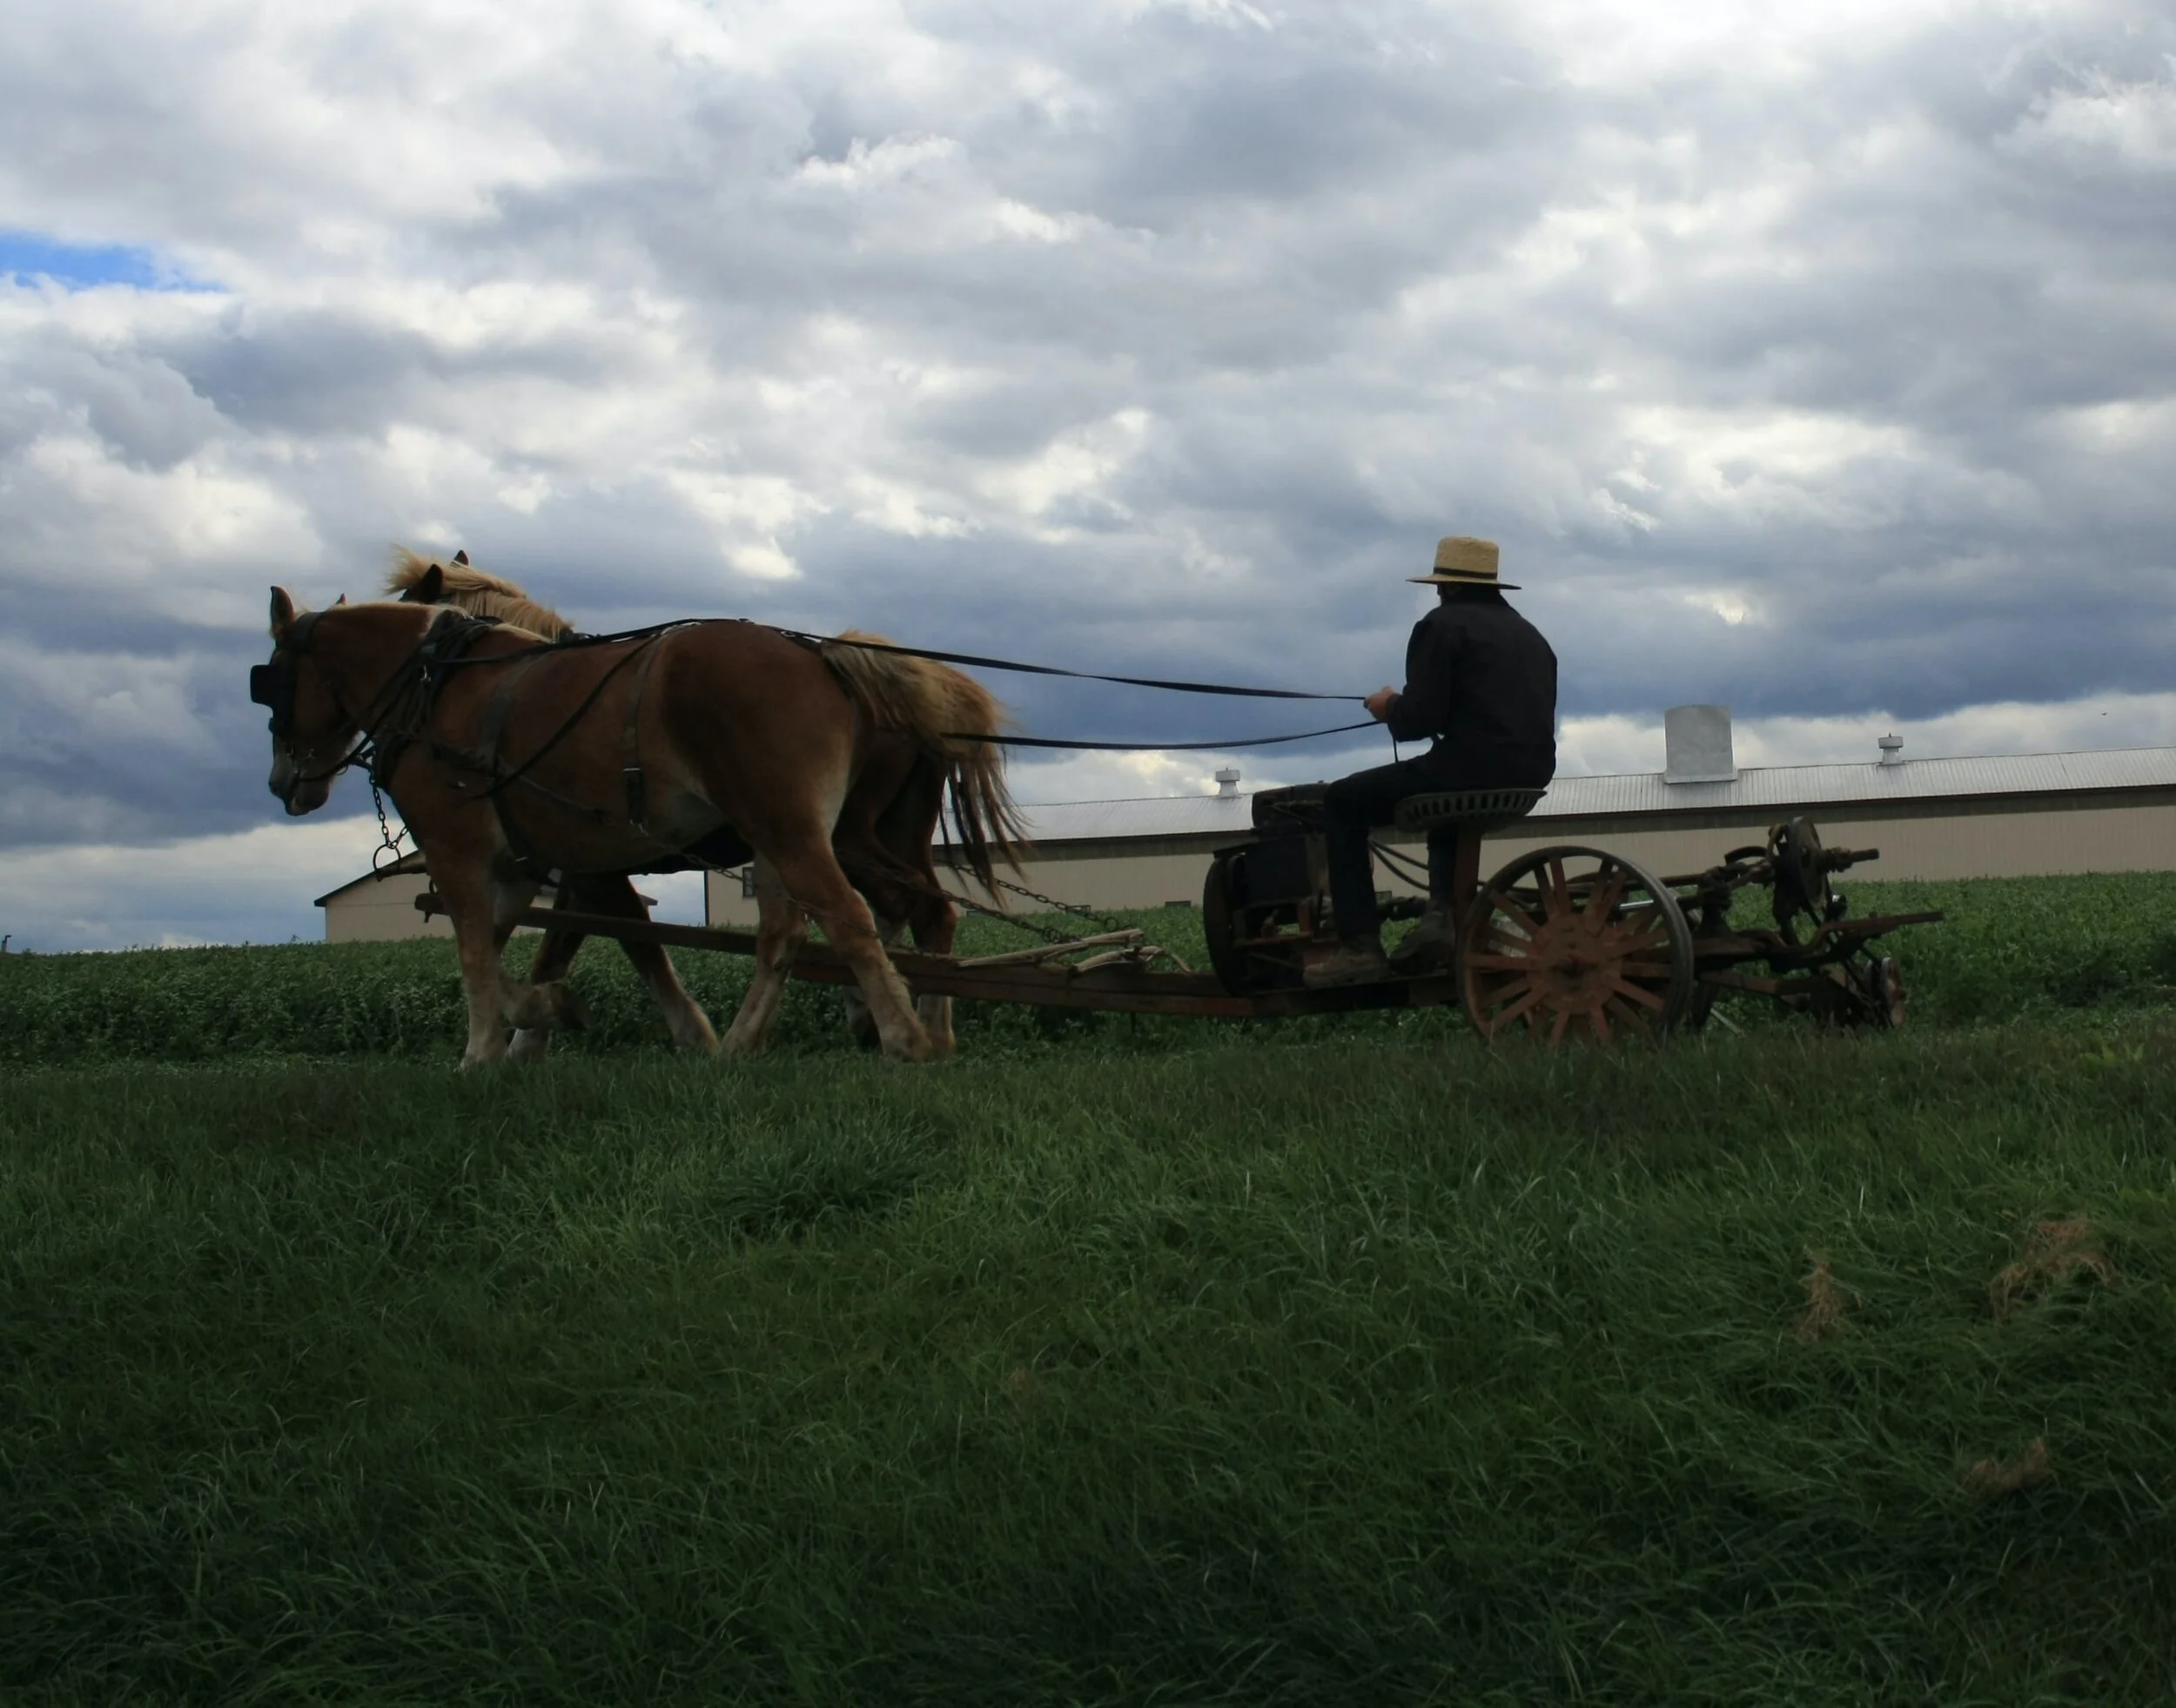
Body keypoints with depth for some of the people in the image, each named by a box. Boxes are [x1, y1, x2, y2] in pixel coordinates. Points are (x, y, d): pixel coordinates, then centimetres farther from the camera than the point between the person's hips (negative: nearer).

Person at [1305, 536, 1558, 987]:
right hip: (1527, 777, 8)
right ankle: (1446, 911, 22)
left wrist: (1389, 707, 12)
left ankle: (1360, 946, -1)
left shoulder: (1442, 625, -3)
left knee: (1342, 801, 9)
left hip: (1473, 771, -8)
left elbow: (1418, 720, -11)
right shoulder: (1530, 634, 20)